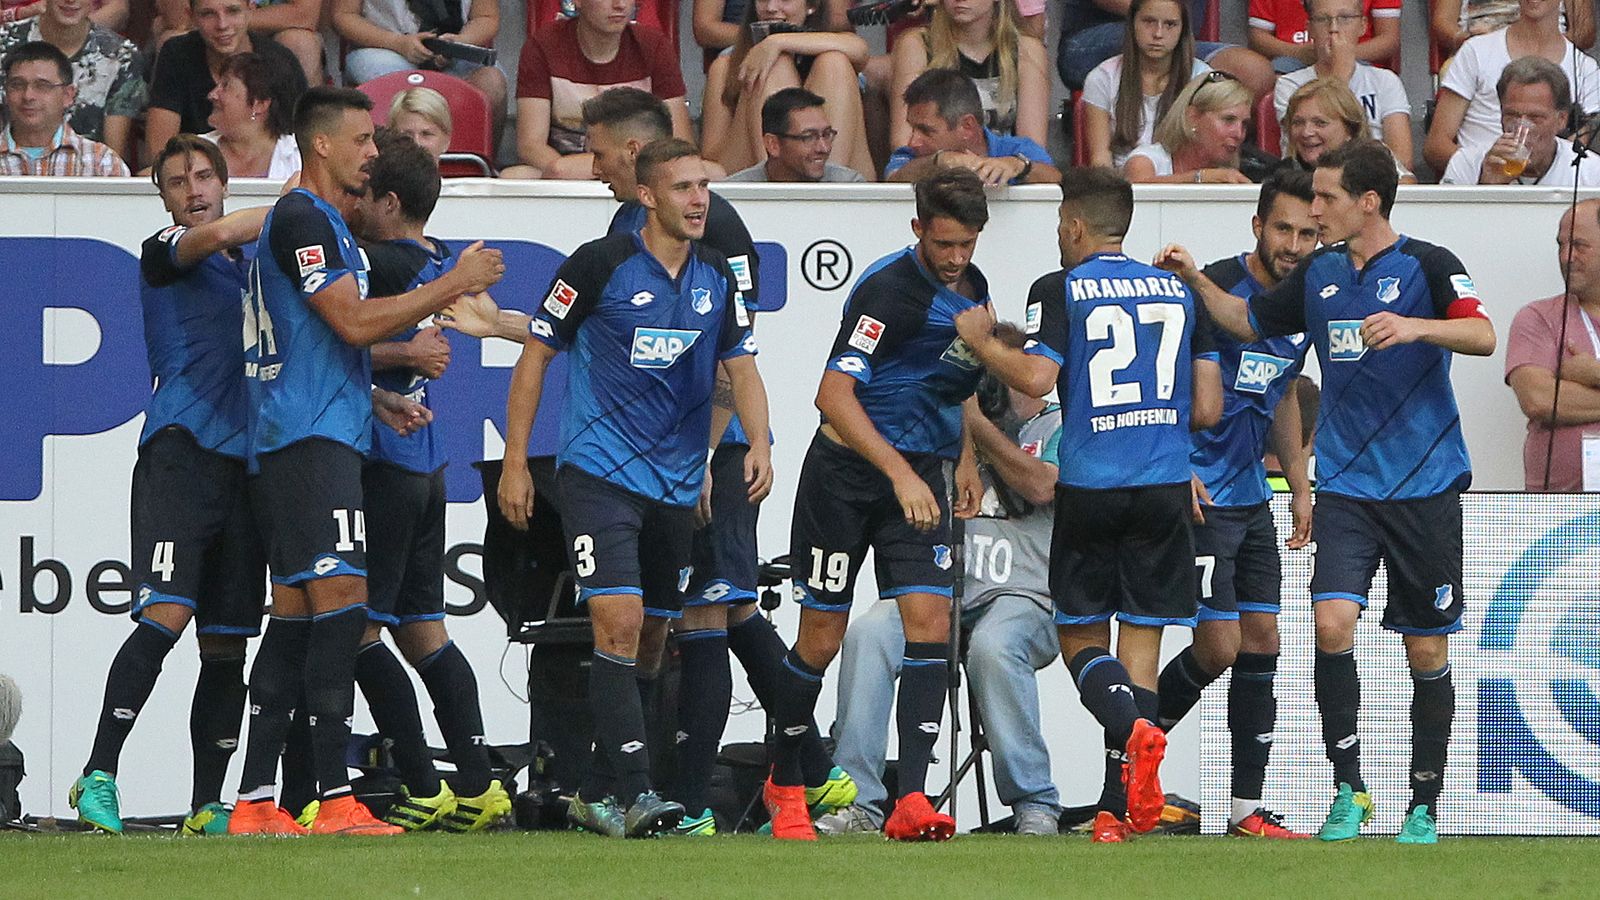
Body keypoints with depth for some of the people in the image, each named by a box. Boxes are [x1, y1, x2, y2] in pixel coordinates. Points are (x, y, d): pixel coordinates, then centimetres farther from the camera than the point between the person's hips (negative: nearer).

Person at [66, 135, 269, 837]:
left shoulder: (256, 264, 23)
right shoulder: (164, 251, 3)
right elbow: (216, 234, -18)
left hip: (245, 457, 7)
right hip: (181, 448, -7)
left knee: (228, 641, 5)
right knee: (167, 614, -21)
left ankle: (206, 805, 8)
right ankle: (98, 776, -21)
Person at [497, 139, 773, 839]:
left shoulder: (717, 277, 8)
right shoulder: (600, 265, -7)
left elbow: (741, 367, 12)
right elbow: (535, 357, -1)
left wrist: (758, 444, -7)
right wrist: (515, 462, -4)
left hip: (676, 484, 6)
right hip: (599, 468, -6)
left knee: (650, 641, 8)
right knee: (619, 624, -18)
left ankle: (592, 792, 18)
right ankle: (635, 794, -23)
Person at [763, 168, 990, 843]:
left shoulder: (973, 289, 7)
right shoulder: (889, 289, -18)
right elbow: (833, 394, -24)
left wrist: (965, 460, 16)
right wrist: (899, 473, -29)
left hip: (920, 477, 6)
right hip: (847, 471, -6)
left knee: (930, 622, -10)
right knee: (822, 637, 1)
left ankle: (911, 801, -15)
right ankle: (783, 784, 22)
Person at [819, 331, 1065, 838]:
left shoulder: (1061, 427, 12)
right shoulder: (957, 428, 25)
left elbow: (1040, 487, -7)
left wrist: (978, 423, -2)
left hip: (1025, 594, -4)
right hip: (945, 588, 4)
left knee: (993, 648, -38)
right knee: (868, 635, -26)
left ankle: (1035, 808, -27)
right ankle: (860, 804, -27)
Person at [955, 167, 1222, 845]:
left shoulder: (1060, 290, -2)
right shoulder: (1180, 292, 11)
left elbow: (1035, 378, -14)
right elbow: (1208, 409, 9)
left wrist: (982, 341, 3)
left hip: (1090, 486, -3)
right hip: (1166, 485, 3)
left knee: (1080, 636, 9)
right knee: (1142, 638, 5)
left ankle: (1132, 727, -23)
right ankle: (1119, 809, 0)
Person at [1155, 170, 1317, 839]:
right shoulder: (1215, 287, -15)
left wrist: (1299, 483, 19)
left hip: (1253, 496, 8)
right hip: (1199, 498, -8)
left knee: (1262, 641, 5)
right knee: (1219, 646, -11)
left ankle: (1248, 808, 8)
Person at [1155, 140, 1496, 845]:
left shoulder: (1427, 265, -6)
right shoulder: (1319, 273, 9)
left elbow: (1483, 336, -20)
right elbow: (1251, 321, 25)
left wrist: (1416, 326, -36)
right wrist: (1195, 280, 11)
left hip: (1425, 488, -3)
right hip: (1345, 487, 3)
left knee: (1427, 650, 3)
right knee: (1333, 620, -17)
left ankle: (1424, 807, 15)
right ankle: (1348, 790, -7)